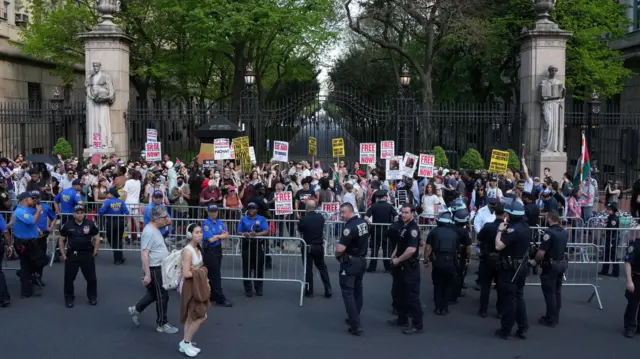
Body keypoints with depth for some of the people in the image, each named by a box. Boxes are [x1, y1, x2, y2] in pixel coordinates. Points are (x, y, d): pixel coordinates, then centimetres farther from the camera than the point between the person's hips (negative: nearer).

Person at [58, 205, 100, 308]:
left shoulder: (90, 224, -2)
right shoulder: (67, 225, -1)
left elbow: (97, 239, 5)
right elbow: (61, 240, 7)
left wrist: (94, 253, 0)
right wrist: (63, 255, 2)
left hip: (87, 255, 0)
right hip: (71, 255, 0)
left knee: (91, 277, 7)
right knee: (69, 278, 6)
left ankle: (92, 297, 24)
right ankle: (69, 299, 22)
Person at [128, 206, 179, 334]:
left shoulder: (155, 229, 8)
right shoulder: (149, 232, -22)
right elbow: (144, 254, -26)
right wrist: (147, 274, -28)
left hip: (159, 267, 10)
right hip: (154, 269, -10)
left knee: (154, 294, 22)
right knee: (162, 296, 1)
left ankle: (136, 310, 36)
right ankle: (162, 324, 14)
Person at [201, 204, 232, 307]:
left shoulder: (220, 222, 10)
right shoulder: (206, 223, -12)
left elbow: (226, 235, 4)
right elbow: (211, 239, -18)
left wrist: (217, 236, -11)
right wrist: (221, 235, -3)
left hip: (218, 249, 7)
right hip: (209, 251, -7)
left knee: (212, 274, 14)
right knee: (215, 275, -4)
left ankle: (212, 295, 23)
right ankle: (220, 299, -2)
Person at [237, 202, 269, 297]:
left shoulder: (261, 219, 6)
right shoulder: (243, 219, 11)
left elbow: (266, 231, -6)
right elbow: (239, 232, 5)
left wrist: (256, 234, -23)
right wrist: (244, 234, -18)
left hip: (258, 245, -1)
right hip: (246, 246, 1)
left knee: (259, 268, 4)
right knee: (247, 268, 1)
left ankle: (259, 289, 14)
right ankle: (248, 289, 8)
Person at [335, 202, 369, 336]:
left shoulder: (350, 227, -24)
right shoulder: (364, 223, 4)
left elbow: (340, 249, -28)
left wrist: (337, 254, -8)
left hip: (350, 262, -9)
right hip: (362, 260, 9)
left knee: (348, 292, -4)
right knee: (357, 290, 18)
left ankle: (355, 325, -8)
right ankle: (355, 318, 30)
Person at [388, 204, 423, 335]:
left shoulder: (413, 228, -19)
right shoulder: (404, 226, 10)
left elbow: (411, 250, -29)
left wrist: (398, 260, -17)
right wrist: (394, 254, 6)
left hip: (410, 267, -10)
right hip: (401, 266, 10)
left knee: (412, 296, -3)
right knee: (398, 293, 18)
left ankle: (417, 325, 5)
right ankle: (402, 319, 32)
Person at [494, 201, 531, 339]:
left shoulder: (513, 229, -23)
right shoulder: (525, 227, 6)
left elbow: (498, 246, -29)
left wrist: (500, 231, -16)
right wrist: (506, 229, 6)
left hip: (510, 268, -9)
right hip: (521, 267, 9)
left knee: (508, 299, 1)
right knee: (518, 297, 17)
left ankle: (505, 330, 10)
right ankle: (522, 329, 21)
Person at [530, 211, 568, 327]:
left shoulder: (549, 232, -21)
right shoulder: (565, 232, 6)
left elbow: (541, 252, -22)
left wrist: (535, 261, -5)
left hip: (551, 265, -8)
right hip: (562, 263, 8)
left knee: (549, 292, 0)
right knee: (557, 291, 15)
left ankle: (550, 319, 4)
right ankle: (555, 317, 22)